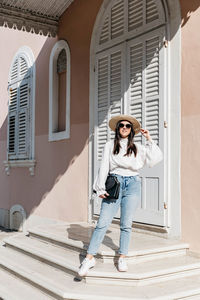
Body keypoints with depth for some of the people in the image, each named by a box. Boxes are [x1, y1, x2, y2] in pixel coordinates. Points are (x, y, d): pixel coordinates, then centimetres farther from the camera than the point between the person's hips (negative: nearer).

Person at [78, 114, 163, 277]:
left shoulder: (137, 147, 15)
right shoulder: (110, 146, 12)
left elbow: (156, 158, 9)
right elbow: (104, 167, 6)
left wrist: (149, 140, 8)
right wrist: (101, 188, -2)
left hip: (132, 184, 1)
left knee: (126, 224, 2)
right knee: (103, 222, -7)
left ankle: (122, 258, 13)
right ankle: (89, 258, -1)